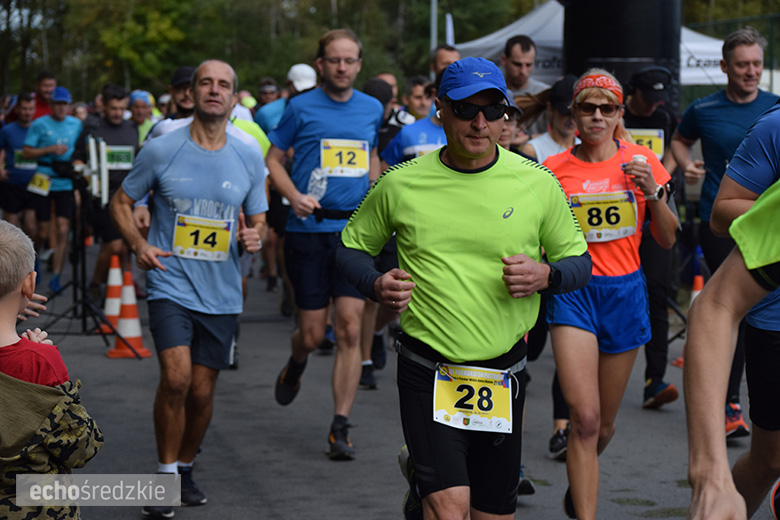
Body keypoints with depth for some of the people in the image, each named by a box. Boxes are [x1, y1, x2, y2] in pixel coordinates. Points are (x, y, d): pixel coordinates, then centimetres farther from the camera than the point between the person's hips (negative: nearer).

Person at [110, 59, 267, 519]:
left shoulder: (250, 158, 3)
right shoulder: (161, 150, -4)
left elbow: (258, 220, 12)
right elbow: (122, 203, 7)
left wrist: (255, 237, -12)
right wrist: (139, 245, -9)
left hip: (222, 293, 3)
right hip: (171, 285, -3)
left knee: (203, 391, 8)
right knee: (176, 377, -20)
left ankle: (186, 468, 32)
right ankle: (166, 475, -3)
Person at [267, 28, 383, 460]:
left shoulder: (372, 109, 10)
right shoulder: (302, 108, -1)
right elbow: (273, 158, 5)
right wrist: (294, 196, -12)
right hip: (308, 230, -2)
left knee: (349, 329, -7)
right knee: (312, 333, 1)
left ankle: (340, 426, -1)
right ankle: (295, 365, 39)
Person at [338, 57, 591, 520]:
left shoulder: (537, 184, -1)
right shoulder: (400, 185, -2)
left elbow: (579, 261, 9)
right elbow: (353, 247, 12)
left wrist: (545, 275, -13)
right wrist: (376, 284, -9)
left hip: (504, 373, 2)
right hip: (428, 372, -2)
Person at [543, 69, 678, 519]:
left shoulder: (641, 161, 2)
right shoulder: (555, 170, 0)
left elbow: (668, 239, 5)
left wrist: (653, 193, -11)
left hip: (625, 292, 2)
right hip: (573, 292, -2)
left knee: (605, 422, 14)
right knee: (585, 418, -16)